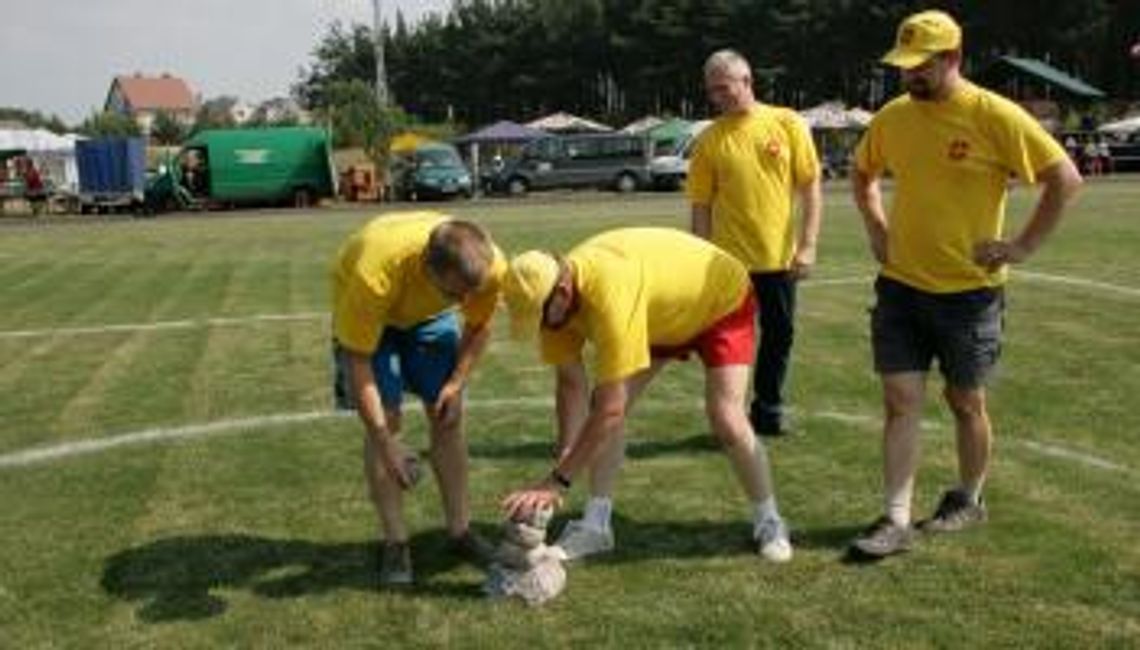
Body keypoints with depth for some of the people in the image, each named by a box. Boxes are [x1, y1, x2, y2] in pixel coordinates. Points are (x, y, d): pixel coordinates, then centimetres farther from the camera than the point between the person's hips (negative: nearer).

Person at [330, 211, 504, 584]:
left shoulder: (491, 265, -33)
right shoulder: (375, 273, -44)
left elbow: (479, 326, -9)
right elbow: (358, 360, -33)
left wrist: (457, 383, -17)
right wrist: (385, 443, -32)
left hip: (429, 314, 3)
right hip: (365, 314, -3)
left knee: (448, 418, -1)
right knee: (385, 419, -12)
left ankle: (459, 530, 12)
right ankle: (395, 543, 0)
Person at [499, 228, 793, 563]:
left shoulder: (607, 295, -44)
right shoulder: (552, 292, -20)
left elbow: (610, 410, -43)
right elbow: (571, 384, -12)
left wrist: (557, 481, -39)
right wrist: (565, 459, -21)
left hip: (721, 298, -7)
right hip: (665, 311, 7)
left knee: (726, 420, -18)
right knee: (606, 403, -6)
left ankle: (769, 522, 5)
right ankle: (596, 525, 3)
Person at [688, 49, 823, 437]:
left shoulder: (788, 124, -1)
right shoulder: (710, 139, -2)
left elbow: (810, 188, 1)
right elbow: (701, 205, 1)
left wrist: (807, 246, -6)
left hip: (779, 257, 2)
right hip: (729, 259, -1)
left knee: (780, 335, 12)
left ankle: (768, 411, 30)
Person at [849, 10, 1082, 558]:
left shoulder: (994, 115, -12)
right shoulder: (892, 117, 3)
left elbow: (1065, 178, -10)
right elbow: (863, 173, 22)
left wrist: (1024, 245, -12)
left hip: (969, 290, -3)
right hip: (900, 285, 4)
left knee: (965, 402, 11)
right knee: (900, 402, 0)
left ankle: (968, 501, 33)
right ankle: (896, 520, 6)